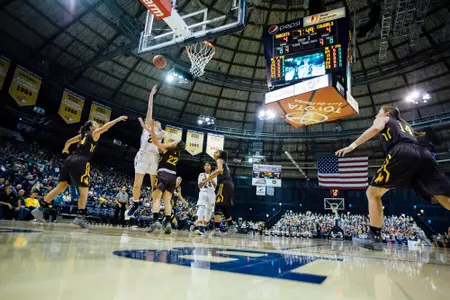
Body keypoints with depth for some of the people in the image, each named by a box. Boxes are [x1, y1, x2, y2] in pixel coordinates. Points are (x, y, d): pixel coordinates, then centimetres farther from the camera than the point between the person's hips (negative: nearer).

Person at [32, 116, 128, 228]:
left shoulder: (83, 134, 23)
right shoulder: (94, 133, 4)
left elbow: (68, 141, 30)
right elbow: (105, 127, -8)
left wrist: (65, 149, 50)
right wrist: (118, 119, -2)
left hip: (70, 160, 7)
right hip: (81, 162, -7)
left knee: (61, 186, 11)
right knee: (84, 191, -2)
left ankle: (40, 209, 10)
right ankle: (80, 217, -10)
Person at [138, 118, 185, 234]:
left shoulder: (167, 149, 1)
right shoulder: (178, 154, 18)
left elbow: (155, 141, -10)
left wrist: (152, 128, -14)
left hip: (164, 175, -6)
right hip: (173, 177, 6)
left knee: (156, 197, -8)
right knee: (167, 200, 4)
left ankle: (156, 221, -22)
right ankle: (168, 222, -6)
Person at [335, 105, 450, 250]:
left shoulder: (383, 119, 23)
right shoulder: (405, 123, 41)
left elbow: (376, 128, -1)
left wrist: (353, 145, -6)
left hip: (401, 153, -6)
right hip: (423, 154, 6)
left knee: (373, 193, 3)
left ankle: (374, 237, -4)